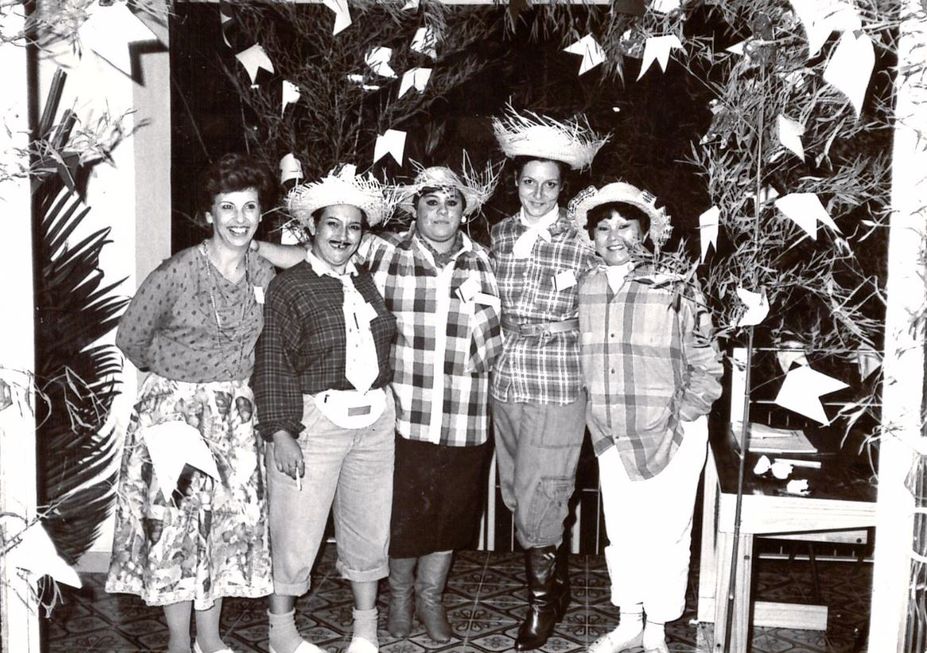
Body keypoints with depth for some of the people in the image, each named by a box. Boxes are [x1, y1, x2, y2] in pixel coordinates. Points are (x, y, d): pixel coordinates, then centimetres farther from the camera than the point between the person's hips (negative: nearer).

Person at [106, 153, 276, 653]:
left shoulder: (264, 274, -1)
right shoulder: (178, 273, -15)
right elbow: (131, 339, -4)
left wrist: (234, 384, 11)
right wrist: (176, 373, 9)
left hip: (234, 412, 4)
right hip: (173, 409, -4)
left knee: (227, 521, 10)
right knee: (175, 523, 4)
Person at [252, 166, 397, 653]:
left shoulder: (367, 281, 11)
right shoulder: (289, 287, -5)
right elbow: (272, 366, -10)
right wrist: (280, 434, -15)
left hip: (375, 419, 5)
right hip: (314, 420, -5)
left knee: (368, 523, 14)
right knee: (297, 528, 4)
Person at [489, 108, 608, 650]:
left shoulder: (581, 245, -7)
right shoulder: (500, 234, 7)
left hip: (557, 387, -5)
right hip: (507, 381, 5)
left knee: (537, 499, -1)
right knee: (516, 494, 15)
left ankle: (542, 603, 23)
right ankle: (559, 582, 37)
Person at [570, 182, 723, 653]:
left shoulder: (676, 292, -11)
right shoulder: (584, 291, 0)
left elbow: (706, 368, -5)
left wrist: (681, 422, -9)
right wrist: (597, 418, 7)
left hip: (670, 437, -4)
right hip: (611, 438, 4)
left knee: (666, 535, 6)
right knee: (621, 534, 16)